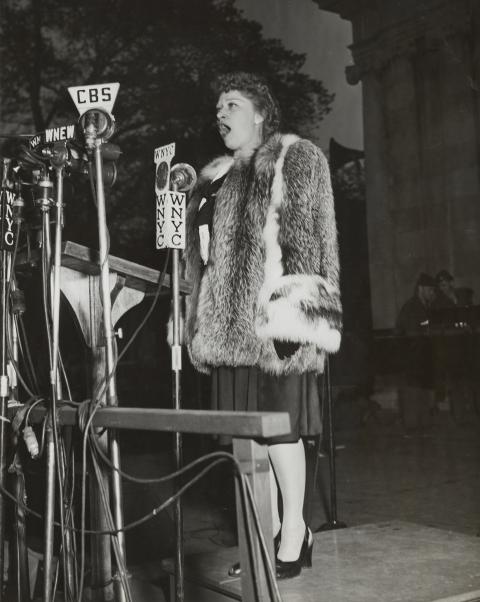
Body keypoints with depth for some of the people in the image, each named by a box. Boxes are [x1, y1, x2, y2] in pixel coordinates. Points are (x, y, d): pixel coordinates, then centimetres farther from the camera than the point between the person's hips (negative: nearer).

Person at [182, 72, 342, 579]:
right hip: (228, 318, 7)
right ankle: (269, 525, 19)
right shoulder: (215, 177, 22)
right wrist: (199, 315, 18)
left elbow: (303, 238, -9)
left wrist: (292, 310, -18)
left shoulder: (293, 157, 2)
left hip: (272, 314, -7)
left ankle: (294, 533, 7)